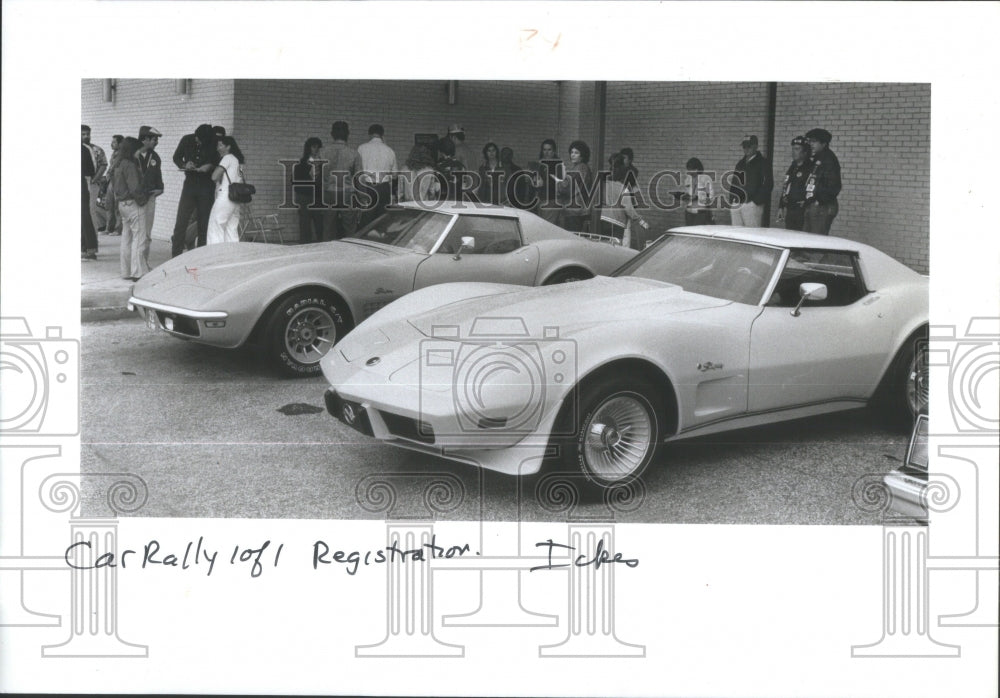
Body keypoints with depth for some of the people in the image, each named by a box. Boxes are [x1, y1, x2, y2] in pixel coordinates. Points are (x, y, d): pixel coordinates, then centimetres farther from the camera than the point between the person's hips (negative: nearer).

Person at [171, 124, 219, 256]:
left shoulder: (214, 144, -7)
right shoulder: (187, 140, -2)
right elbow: (176, 157, 10)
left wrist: (211, 166, -18)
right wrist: (184, 165, -11)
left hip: (207, 187, -1)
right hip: (190, 184, 1)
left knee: (204, 224, 2)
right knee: (181, 221, -4)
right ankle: (175, 256, 1)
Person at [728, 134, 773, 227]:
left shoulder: (762, 162, -1)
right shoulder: (740, 163, 21)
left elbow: (768, 184, -8)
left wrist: (757, 201, -14)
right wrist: (732, 200, 12)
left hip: (751, 204, -7)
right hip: (736, 204, 7)